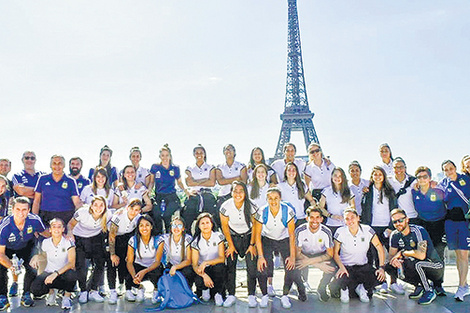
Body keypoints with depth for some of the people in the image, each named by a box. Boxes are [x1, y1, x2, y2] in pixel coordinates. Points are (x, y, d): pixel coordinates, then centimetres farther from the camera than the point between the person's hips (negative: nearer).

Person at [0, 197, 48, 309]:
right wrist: (11, 267, -45)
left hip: (26, 246, 1)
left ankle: (26, 295, 2)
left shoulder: (35, 220, -30)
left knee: (32, 266, -18)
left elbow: (44, 232, -5)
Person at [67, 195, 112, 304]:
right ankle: (83, 291, 8)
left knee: (100, 264, -8)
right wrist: (70, 232, -35)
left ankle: (92, 291, 10)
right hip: (79, 238, -2)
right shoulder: (82, 212, -29)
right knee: (80, 266, -13)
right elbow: (71, 224, -14)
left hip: (96, 238, 2)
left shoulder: (108, 215, -22)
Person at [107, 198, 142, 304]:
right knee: (112, 263, -14)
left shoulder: (139, 218, -16)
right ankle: (112, 291, -12)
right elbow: (111, 237, -24)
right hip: (111, 237, -4)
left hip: (126, 237, 4)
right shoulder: (118, 216, -29)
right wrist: (113, 255, -22)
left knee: (124, 262, -10)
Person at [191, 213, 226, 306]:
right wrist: (204, 275, -32)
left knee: (219, 266, -35)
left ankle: (217, 293, -11)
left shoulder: (218, 236, -9)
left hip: (217, 268, 0)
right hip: (203, 270, 0)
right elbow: (194, 265, -12)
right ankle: (205, 289, 6)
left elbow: (222, 258, -16)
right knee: (199, 281, -32)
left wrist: (206, 263, -31)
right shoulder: (196, 241, -8)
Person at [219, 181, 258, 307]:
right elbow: (225, 227, -7)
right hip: (233, 236, 1)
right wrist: (231, 245, -5)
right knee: (230, 265, -8)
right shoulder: (226, 206, -19)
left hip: (248, 236, -1)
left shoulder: (251, 206, -21)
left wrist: (252, 245, -7)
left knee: (251, 266, -10)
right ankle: (231, 295, 2)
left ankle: (251, 296, 1)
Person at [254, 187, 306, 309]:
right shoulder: (262, 212, -22)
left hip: (284, 240, 0)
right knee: (262, 269, -17)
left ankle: (285, 296, 9)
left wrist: (292, 256, -20)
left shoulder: (288, 211, -24)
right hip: (267, 240, 0)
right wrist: (260, 256, -19)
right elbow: (258, 235, -14)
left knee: (290, 269, -15)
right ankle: (264, 295, 9)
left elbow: (292, 235, -17)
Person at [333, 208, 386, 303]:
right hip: (346, 266, -2)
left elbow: (379, 248, -4)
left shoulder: (367, 230, -9)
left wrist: (381, 267, -14)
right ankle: (345, 289, 7)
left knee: (379, 277, -26)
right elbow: (335, 253, -3)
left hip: (363, 266, 2)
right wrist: (341, 267, -20)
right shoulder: (340, 232, -11)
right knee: (341, 282, -34)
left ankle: (362, 288, 7)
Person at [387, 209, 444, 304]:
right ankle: (419, 286, 4)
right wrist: (394, 260, -25)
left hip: (436, 266, -7)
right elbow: (392, 255, -1)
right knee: (389, 267, -11)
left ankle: (429, 292, -12)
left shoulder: (418, 231, -23)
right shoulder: (395, 235, -3)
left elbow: (421, 255, -34)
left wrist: (402, 252, -22)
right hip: (417, 268, 7)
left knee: (417, 263, -37)